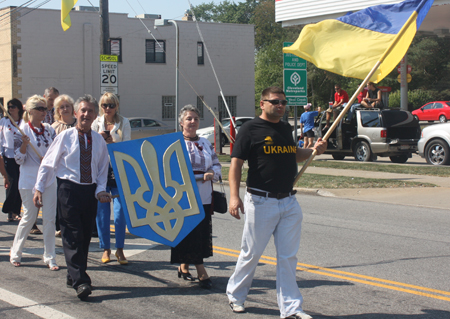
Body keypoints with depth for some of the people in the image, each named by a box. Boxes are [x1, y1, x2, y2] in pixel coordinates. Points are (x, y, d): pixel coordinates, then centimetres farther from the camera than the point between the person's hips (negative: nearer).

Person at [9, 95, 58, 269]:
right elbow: (19, 158, -8)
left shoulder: (49, 129, 7)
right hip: (30, 180, -4)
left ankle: (50, 257, 11)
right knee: (29, 217, 3)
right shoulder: (22, 130, -6)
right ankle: (15, 254, 21)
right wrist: (24, 144, -23)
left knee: (50, 218, 2)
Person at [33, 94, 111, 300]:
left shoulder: (99, 140, 7)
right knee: (72, 237, -10)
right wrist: (39, 189, -7)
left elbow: (102, 169, 15)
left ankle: (74, 276, 24)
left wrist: (100, 190, 0)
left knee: (85, 237, 9)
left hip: (90, 191, 4)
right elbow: (47, 164, 0)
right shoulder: (65, 137, -3)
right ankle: (80, 282, -13)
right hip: (69, 189, -4)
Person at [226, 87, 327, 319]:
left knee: (288, 256, 6)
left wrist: (313, 150, 8)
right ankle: (235, 295, 28)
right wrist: (234, 196, -22)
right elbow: (236, 163, -12)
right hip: (261, 202, -6)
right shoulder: (250, 129, -7)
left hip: (288, 202, 6)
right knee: (251, 254, 6)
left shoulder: (286, 128, 14)